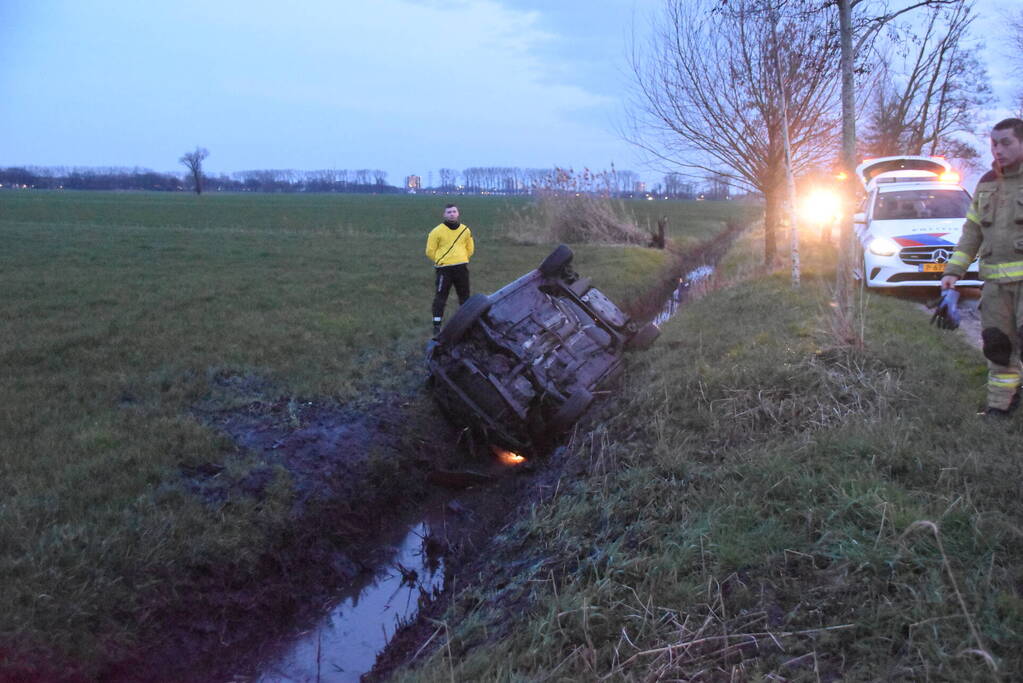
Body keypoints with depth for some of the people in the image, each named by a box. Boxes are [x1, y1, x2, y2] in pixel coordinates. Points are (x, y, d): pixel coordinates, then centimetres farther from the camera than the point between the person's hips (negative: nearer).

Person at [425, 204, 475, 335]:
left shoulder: (465, 230, 7)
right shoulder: (437, 231, -5)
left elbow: (470, 249, 20)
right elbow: (430, 251, 0)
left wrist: (461, 259, 12)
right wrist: (441, 260, 5)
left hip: (461, 268, 4)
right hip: (444, 269, -4)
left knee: (464, 296, 12)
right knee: (440, 297, -3)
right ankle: (437, 325, 2)